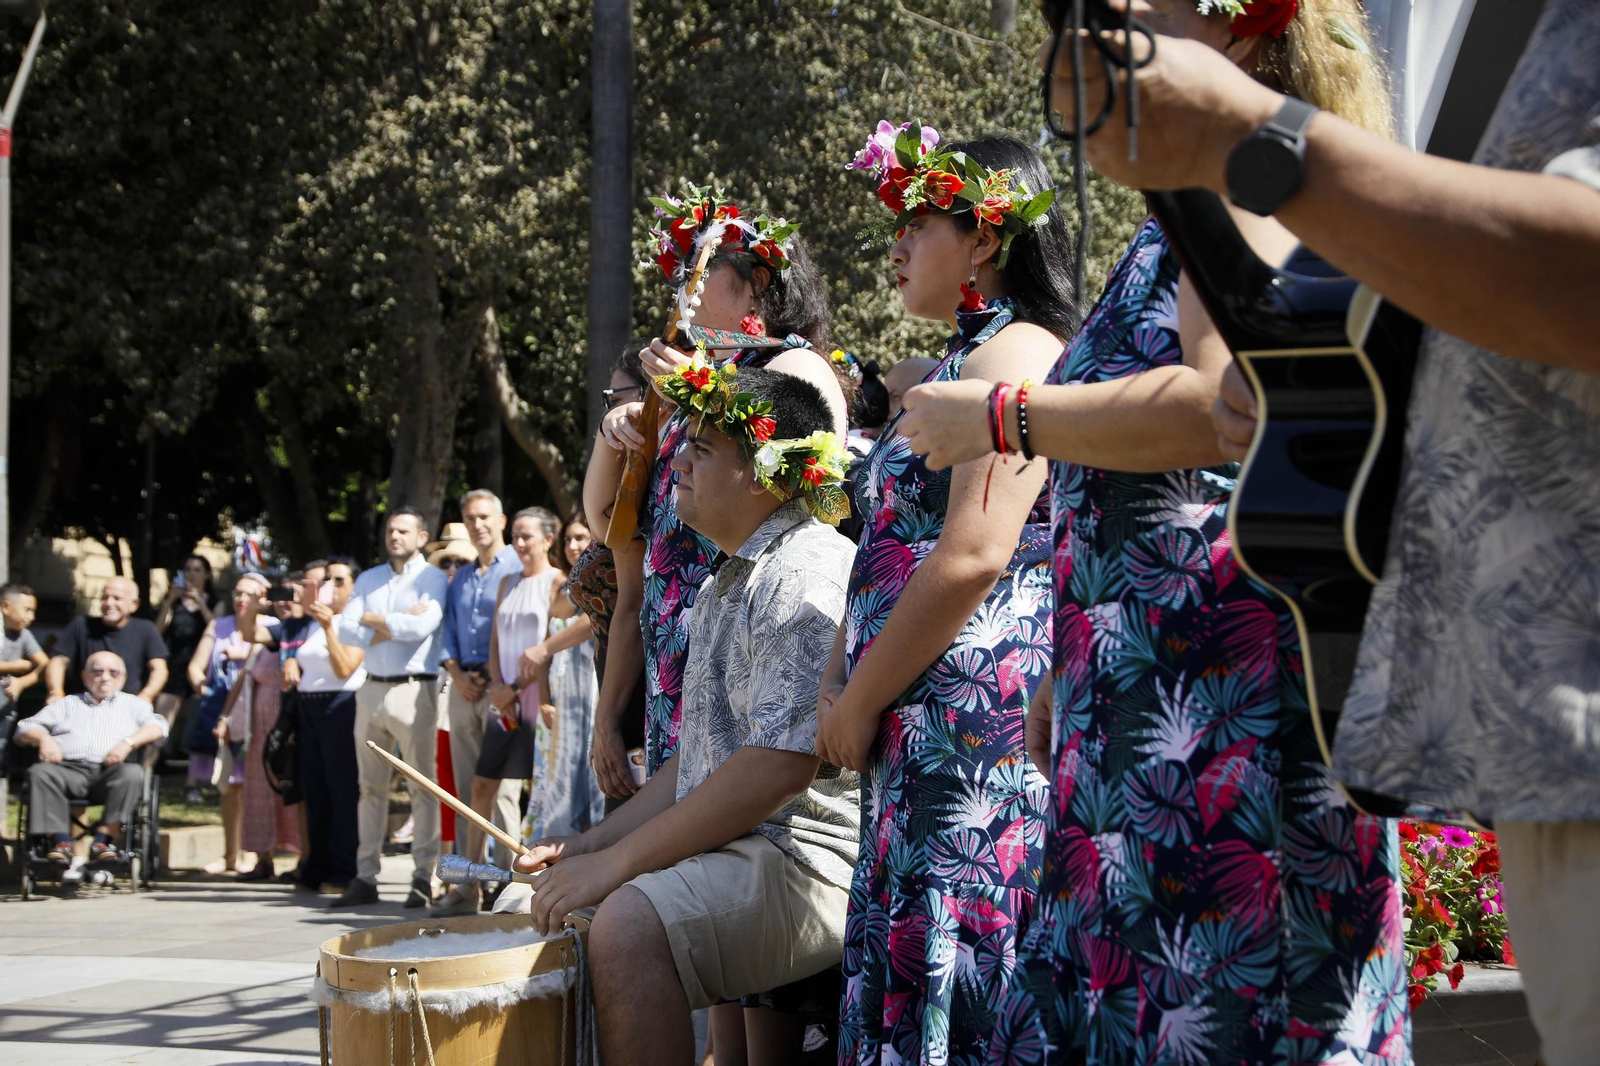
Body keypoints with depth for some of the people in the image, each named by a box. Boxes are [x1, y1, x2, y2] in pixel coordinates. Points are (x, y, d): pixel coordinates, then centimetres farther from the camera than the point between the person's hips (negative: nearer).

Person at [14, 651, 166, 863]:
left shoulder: (132, 704, 29)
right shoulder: (67, 704, 33)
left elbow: (157, 726, 10)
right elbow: (25, 728, 24)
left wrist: (129, 742, -9)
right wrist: (44, 738, -1)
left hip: (109, 771, -1)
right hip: (69, 769, 1)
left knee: (133, 774, -35)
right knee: (40, 772, -31)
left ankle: (103, 838, -38)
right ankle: (61, 841, -35)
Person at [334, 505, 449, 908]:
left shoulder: (432, 578, 2)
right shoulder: (368, 580, 17)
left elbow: (423, 624, -16)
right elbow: (345, 630, 6)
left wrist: (374, 620, -2)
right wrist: (395, 626, -6)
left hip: (413, 689, -5)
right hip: (371, 689, 5)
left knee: (422, 786, -6)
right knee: (371, 787, 6)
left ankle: (423, 877, -5)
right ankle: (366, 877, 8)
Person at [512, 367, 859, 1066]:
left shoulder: (808, 576, -14)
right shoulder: (722, 589, 21)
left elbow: (779, 769, -23)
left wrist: (616, 861, -19)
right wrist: (590, 845, 11)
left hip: (815, 856, -11)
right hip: (734, 852, 11)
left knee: (630, 924, -30)